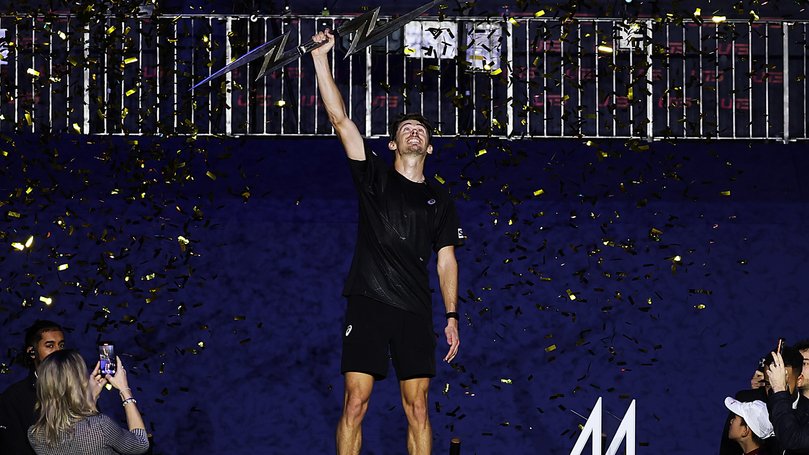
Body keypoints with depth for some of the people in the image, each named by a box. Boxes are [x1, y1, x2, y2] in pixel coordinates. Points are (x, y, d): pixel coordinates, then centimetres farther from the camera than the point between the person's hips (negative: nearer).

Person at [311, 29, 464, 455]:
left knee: (417, 408, 0)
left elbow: (446, 259, 14)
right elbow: (339, 119, 1)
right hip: (368, 303, -2)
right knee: (355, 404, -7)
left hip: (414, 310, 2)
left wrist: (452, 316, 3)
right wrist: (321, 56, -6)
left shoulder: (439, 199, 15)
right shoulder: (374, 176, 8)